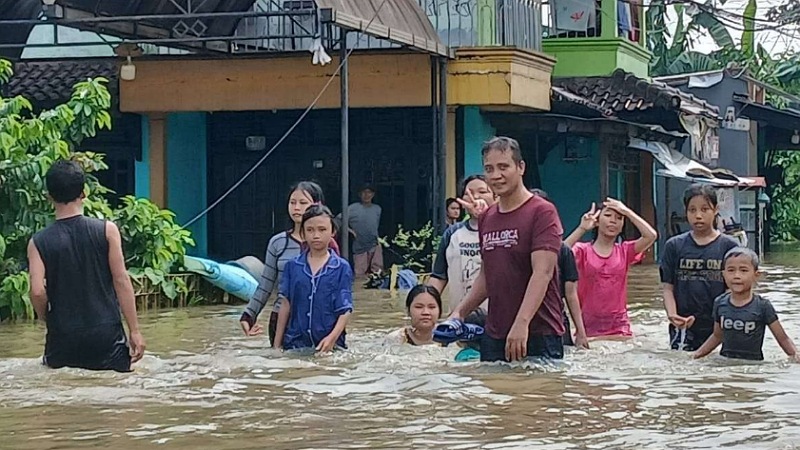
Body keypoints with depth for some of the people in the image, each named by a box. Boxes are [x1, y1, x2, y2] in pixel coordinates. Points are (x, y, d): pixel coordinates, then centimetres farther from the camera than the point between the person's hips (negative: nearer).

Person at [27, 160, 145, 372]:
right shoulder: (106, 230, -4)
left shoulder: (38, 242, -2)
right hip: (106, 336, -1)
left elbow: (37, 291, -11)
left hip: (62, 339, 1)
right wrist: (134, 331, -1)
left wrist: (46, 319, 9)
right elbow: (121, 281, -5)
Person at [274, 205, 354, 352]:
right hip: (295, 344, 2)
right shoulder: (292, 266, 6)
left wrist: (332, 337, -18)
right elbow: (286, 305, 9)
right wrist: (277, 344, 6)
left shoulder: (342, 268, -1)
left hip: (330, 345, -2)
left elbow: (345, 310, -4)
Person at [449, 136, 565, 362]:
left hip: (538, 336, -6)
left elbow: (542, 273, -17)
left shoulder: (542, 212, -7)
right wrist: (460, 313, 14)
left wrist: (522, 323, -27)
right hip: (494, 335, 6)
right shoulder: (486, 218, 16)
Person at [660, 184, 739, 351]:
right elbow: (668, 287, 5)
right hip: (683, 327, 1)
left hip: (718, 327, -1)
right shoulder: (674, 246, 7)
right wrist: (672, 314, -12)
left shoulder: (728, 246, 2)